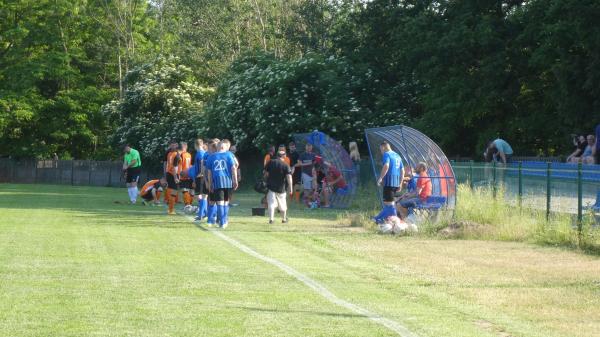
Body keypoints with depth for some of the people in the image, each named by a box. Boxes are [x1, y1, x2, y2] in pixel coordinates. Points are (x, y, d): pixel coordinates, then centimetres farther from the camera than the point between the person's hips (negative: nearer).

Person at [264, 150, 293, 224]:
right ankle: (284, 219, 29)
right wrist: (290, 188, -15)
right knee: (282, 204, 15)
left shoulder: (270, 162, 0)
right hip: (281, 188, 0)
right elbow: (289, 177, -15)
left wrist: (266, 182, 19)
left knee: (271, 203, -5)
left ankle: (271, 219, -20)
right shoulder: (286, 165, -6)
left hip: (271, 187, 0)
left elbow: (266, 174, 4)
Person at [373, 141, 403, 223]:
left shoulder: (386, 154, -5)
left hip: (389, 182, -9)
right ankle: (380, 218, 27)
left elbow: (386, 166, -22)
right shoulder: (397, 156, 21)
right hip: (396, 183, 9)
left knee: (389, 202, -6)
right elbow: (402, 171, 22)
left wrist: (380, 178, -19)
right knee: (387, 201, 18)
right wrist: (400, 184, 26)